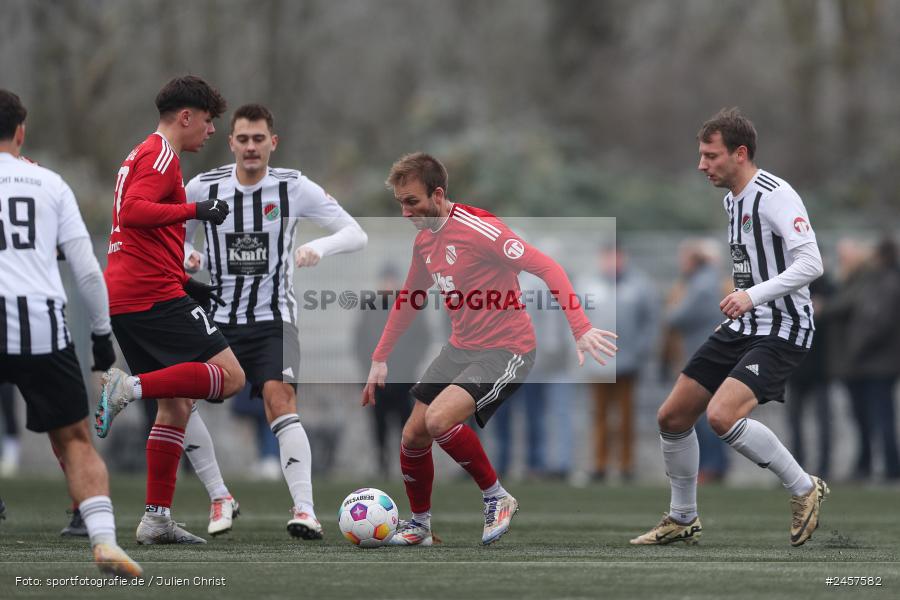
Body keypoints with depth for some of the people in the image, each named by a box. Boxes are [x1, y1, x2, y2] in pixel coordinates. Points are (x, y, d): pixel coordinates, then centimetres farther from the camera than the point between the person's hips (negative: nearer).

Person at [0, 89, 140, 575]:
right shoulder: (50, 183, 11)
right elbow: (86, 268, 9)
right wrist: (102, 333, 18)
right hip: (43, 326, 1)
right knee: (74, 441, 11)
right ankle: (103, 540, -6)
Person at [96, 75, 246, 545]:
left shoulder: (143, 155, 25)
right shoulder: (162, 156, -7)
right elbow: (133, 212, -23)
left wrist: (183, 283, 28)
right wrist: (195, 211, -21)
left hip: (124, 299, 10)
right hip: (155, 295, -10)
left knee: (176, 404, 11)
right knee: (230, 376, -11)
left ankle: (156, 519, 7)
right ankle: (130, 387, -23)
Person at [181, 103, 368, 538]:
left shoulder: (293, 187, -6)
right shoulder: (204, 187, -2)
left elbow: (356, 235, -6)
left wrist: (320, 247, -27)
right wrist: (185, 254, -13)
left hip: (272, 320, -3)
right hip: (218, 319, 3)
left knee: (279, 399, -25)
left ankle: (305, 509, -30)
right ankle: (219, 498, 7)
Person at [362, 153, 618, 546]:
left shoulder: (477, 228, -20)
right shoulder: (424, 240, 7)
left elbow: (546, 268, -24)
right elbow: (408, 301, 23)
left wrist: (580, 329, -32)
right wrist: (380, 359, 21)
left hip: (506, 350, -8)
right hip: (461, 348, 8)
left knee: (439, 418, -27)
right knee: (413, 435, 5)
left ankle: (497, 498, -7)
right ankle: (419, 526, 27)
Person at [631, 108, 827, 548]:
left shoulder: (775, 195, -17)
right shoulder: (733, 198, 12)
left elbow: (810, 263, -27)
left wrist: (754, 295, -34)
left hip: (781, 332, -9)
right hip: (741, 328, 9)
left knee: (722, 415, -28)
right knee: (672, 417, 7)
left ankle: (804, 489, -8)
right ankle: (682, 520, 24)